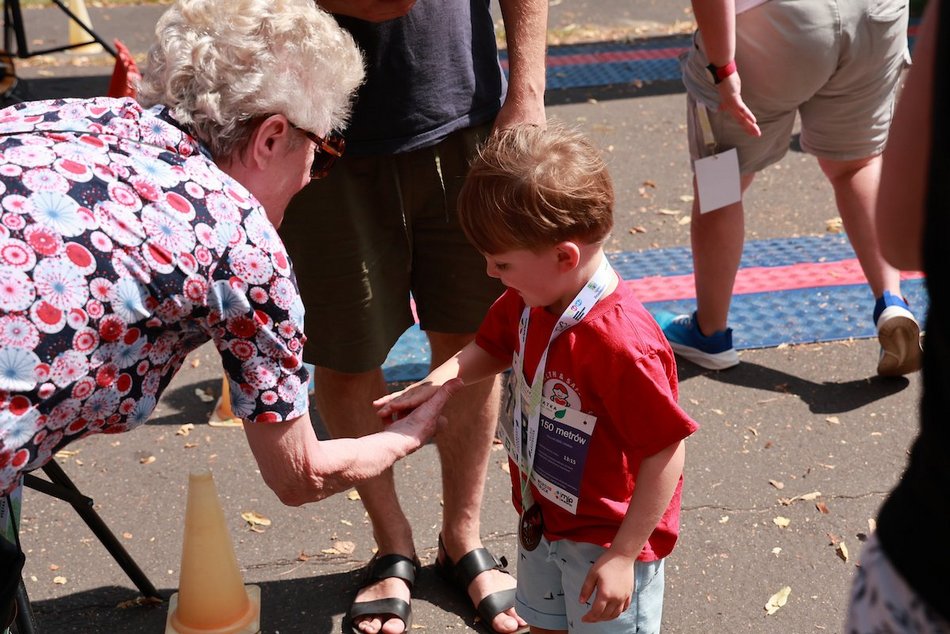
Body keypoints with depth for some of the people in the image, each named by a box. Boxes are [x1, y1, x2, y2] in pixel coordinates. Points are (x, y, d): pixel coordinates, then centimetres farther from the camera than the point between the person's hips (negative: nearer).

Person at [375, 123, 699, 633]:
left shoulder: (621, 343, -36)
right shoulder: (526, 302, -9)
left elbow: (665, 453, -30)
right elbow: (492, 348, 12)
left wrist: (624, 556, -25)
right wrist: (434, 385, -7)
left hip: (606, 541, -8)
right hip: (542, 519, 9)